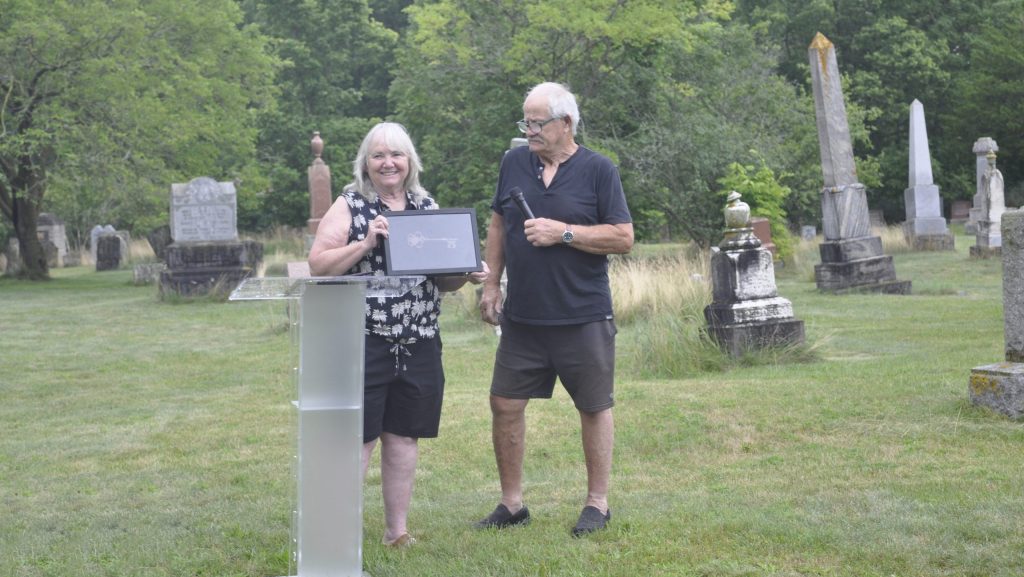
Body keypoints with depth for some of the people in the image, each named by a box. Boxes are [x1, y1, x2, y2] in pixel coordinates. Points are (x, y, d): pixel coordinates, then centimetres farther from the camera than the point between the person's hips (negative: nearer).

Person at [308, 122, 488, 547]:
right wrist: (365, 244, -19)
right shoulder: (348, 206, 0)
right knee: (358, 437, -4)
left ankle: (397, 531, 20)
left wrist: (468, 274, -3)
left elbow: (443, 278, 18)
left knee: (404, 437, 10)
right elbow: (317, 265, -8)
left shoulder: (428, 208, 13)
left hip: (419, 344, 4)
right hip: (364, 342, -4)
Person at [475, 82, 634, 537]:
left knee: (594, 408, 7)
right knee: (505, 404, 4)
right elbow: (497, 225, 16)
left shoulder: (598, 171, -5)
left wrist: (563, 232, -16)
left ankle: (597, 503, 20)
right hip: (522, 315, 4)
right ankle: (511, 503, 18)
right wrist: (491, 283, 9)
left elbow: (624, 238, -8)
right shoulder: (514, 163, 7)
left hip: (583, 316, -4)